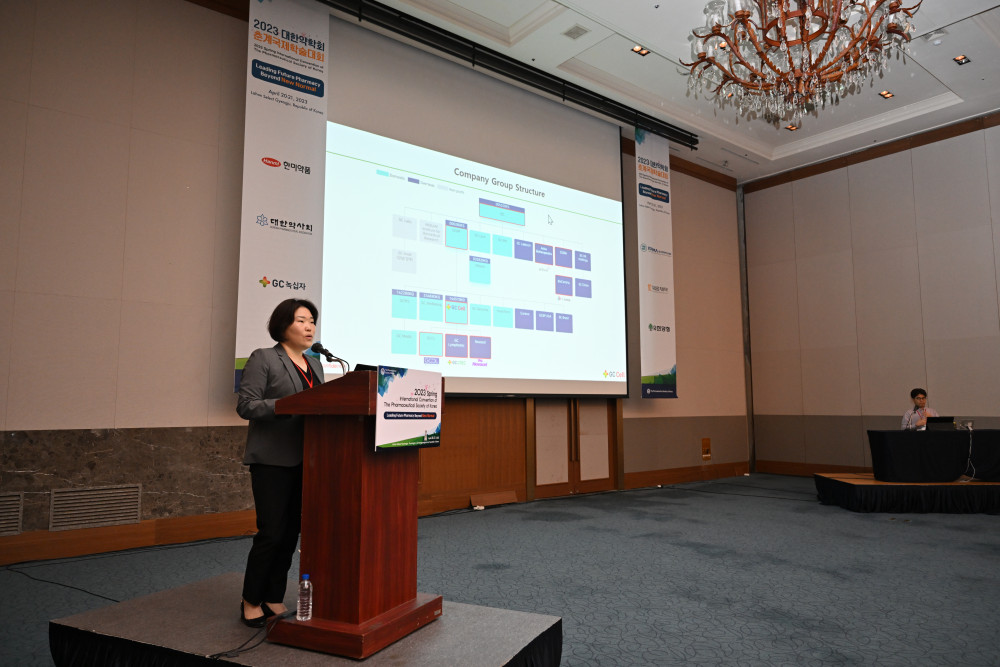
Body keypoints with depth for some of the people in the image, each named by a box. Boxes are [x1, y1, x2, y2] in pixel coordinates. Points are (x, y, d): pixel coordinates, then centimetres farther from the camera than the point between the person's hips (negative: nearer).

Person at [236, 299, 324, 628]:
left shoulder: (315, 365, 17)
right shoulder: (263, 358, -3)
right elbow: (246, 405, -10)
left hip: (304, 460, 6)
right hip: (273, 460, -6)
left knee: (291, 532, 9)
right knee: (272, 532, -4)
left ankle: (274, 599, 22)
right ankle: (251, 601, 15)